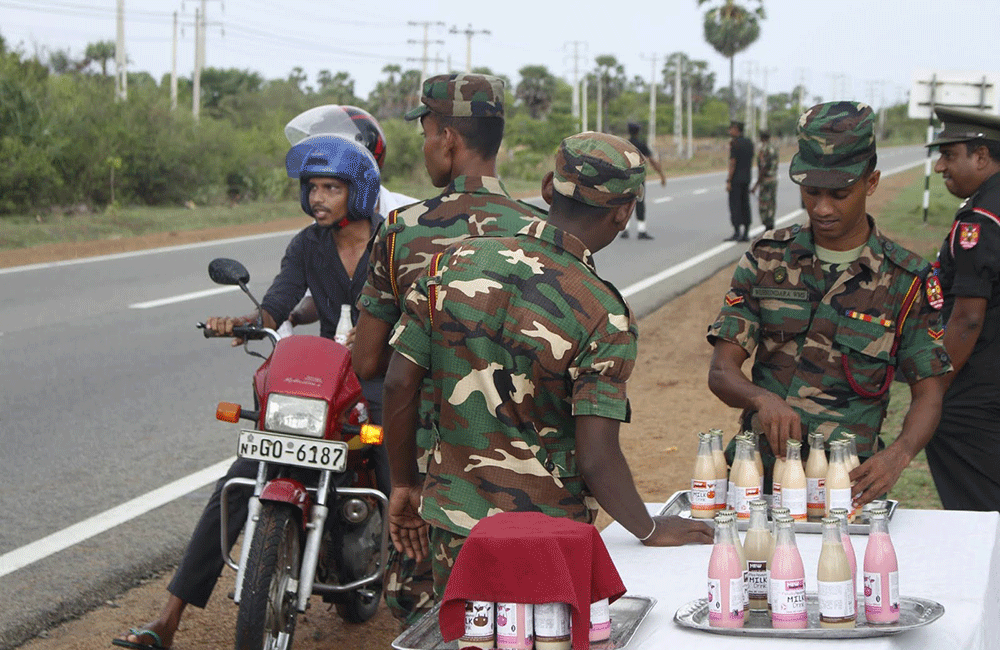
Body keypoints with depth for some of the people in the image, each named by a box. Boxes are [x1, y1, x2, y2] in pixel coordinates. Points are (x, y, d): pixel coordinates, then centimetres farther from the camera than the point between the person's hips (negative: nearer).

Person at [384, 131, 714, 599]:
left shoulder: (455, 262, -2)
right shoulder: (603, 315, -16)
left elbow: (399, 384, 1)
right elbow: (596, 459, -19)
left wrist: (404, 484, 14)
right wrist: (651, 531, -2)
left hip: (451, 527, 5)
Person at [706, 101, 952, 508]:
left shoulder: (906, 280, 3)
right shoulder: (767, 258, 8)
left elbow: (928, 394, 5)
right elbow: (721, 372, 3)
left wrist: (898, 455, -17)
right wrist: (762, 398, -21)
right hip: (760, 476, 1)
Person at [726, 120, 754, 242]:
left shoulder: (734, 144, -14)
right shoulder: (749, 143, 11)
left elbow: (732, 163, -16)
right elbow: (751, 161, 14)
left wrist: (728, 181, -15)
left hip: (736, 179, -8)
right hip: (746, 179, 8)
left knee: (734, 205, -5)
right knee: (745, 205, 8)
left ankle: (736, 233, -7)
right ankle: (746, 234, 7)